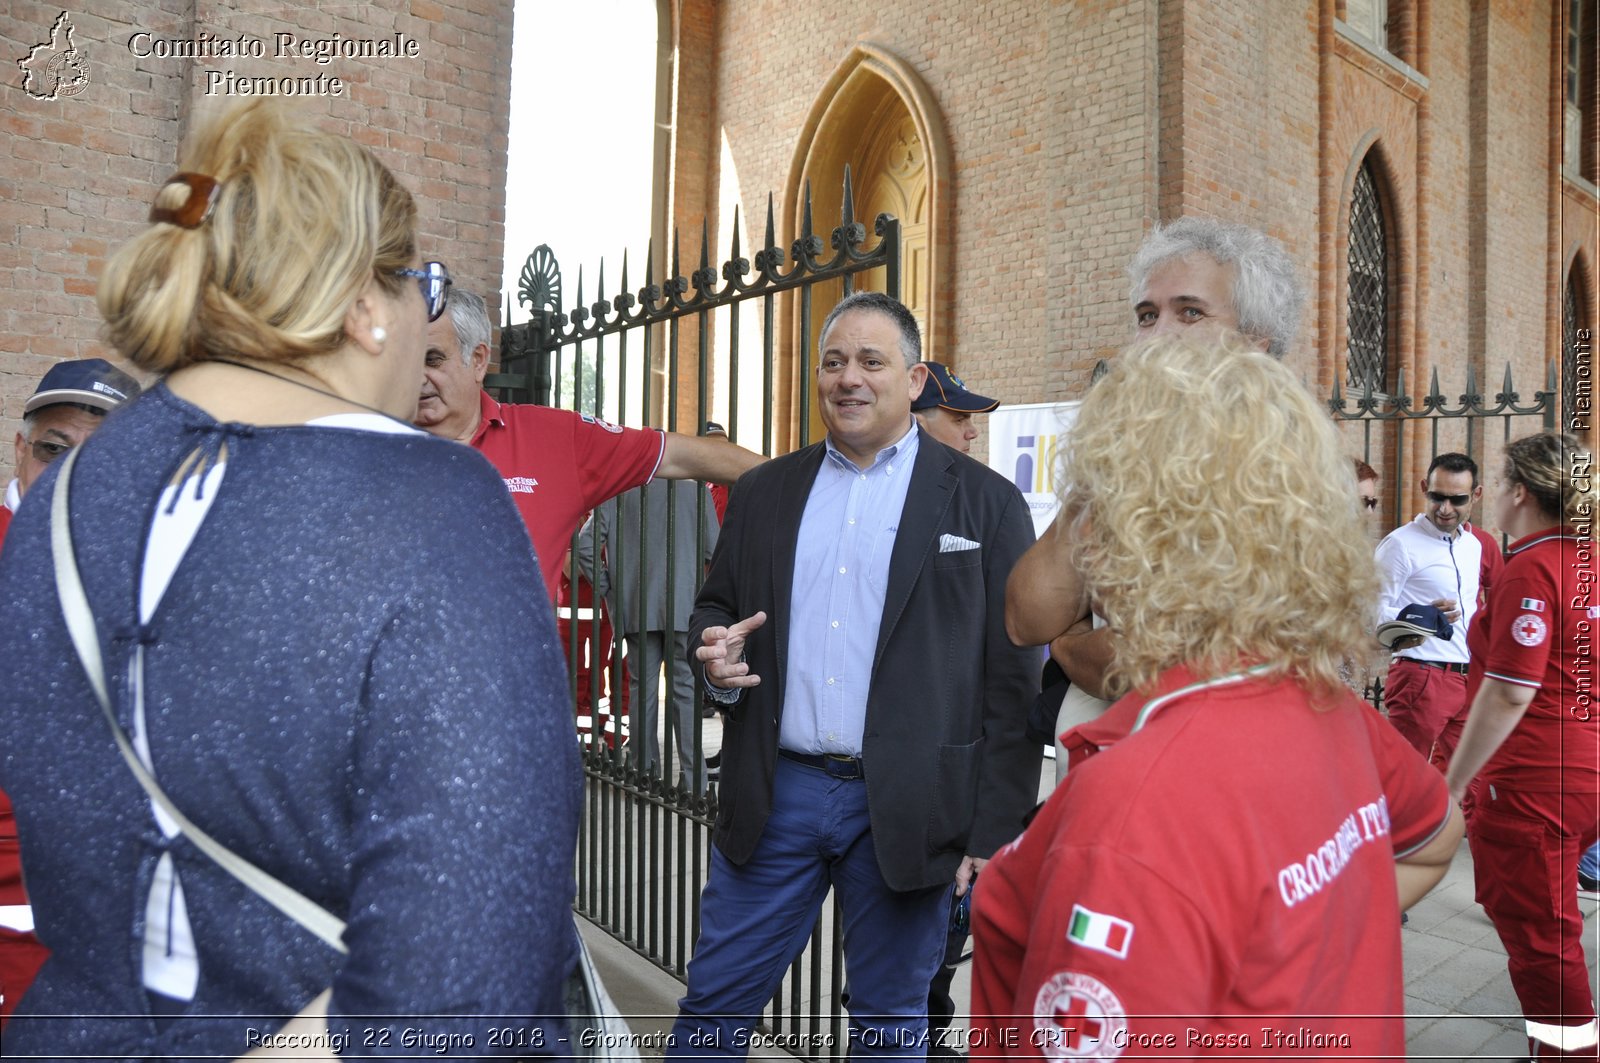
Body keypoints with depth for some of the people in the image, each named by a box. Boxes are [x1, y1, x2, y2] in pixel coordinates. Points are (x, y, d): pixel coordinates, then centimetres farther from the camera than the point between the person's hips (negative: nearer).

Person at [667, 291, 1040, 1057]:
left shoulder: (985, 502, -2)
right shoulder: (764, 492, 9)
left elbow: (1013, 680, -4)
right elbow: (715, 607, 17)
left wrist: (995, 829, -7)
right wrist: (714, 652, -7)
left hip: (907, 810, -2)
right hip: (776, 794, 3)